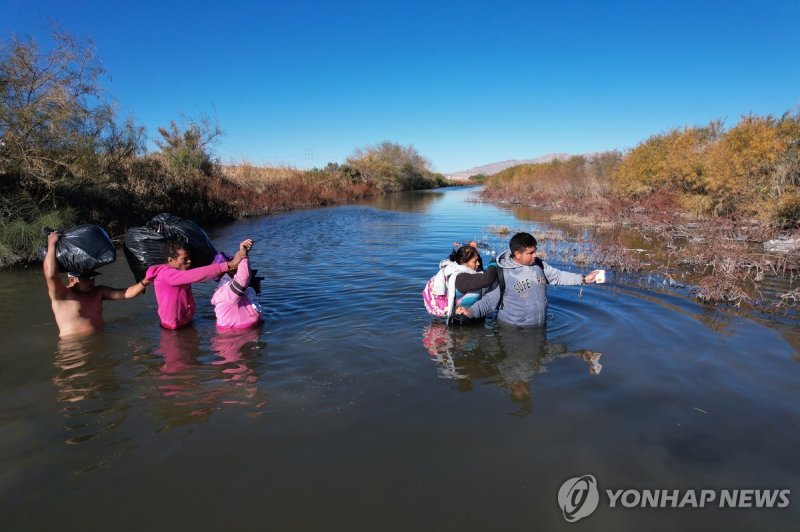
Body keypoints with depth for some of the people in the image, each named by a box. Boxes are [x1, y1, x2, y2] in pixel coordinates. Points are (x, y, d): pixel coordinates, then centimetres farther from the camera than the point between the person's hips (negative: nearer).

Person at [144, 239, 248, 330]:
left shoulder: (182, 269, 5)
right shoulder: (167, 274, -24)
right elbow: (196, 275, -35)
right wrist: (230, 264, -43)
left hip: (186, 318, 8)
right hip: (175, 323, -8)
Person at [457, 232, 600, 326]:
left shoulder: (539, 265, -1)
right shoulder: (503, 274, -16)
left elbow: (558, 276, 10)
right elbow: (490, 300, -12)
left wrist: (583, 279, 5)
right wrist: (471, 311, -27)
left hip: (539, 326, 5)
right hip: (512, 330, -5)